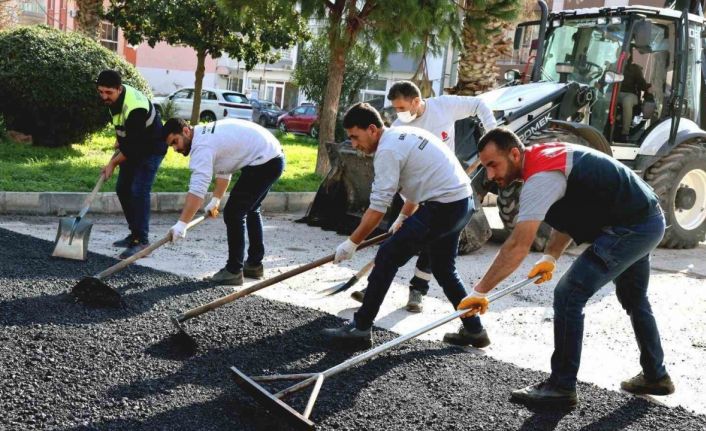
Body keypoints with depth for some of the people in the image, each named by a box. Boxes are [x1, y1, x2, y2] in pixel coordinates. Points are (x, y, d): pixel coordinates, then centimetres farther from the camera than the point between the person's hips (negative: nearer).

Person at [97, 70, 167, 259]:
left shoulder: (135, 108, -34)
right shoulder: (115, 97, -6)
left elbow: (134, 145, -28)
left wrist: (113, 163, -17)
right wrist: (120, 139, 13)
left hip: (151, 149, -9)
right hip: (133, 146, 9)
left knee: (138, 192, -17)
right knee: (123, 189, 9)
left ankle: (141, 241, -12)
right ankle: (135, 234, 19)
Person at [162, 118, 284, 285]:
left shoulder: (202, 146, -17)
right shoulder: (207, 132, 14)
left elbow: (197, 189, -27)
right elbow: (223, 170, 25)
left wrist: (181, 224, -28)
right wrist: (215, 201, 23)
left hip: (264, 162, -11)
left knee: (233, 213, -8)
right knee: (250, 209, 24)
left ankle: (234, 271, -2)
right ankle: (254, 264, 33)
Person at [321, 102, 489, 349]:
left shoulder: (388, 149, -13)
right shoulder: (403, 135, 16)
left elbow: (378, 208, -15)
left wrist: (351, 243, -7)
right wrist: (403, 219, 38)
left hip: (442, 207, -10)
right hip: (462, 202, 10)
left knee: (387, 258, -5)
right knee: (444, 270, 24)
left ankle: (360, 329, -1)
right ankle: (475, 330, 30)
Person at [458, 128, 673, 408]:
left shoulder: (540, 177, -24)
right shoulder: (546, 156, 7)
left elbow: (518, 246, -29)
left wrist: (480, 292, -26)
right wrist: (551, 256, 5)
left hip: (629, 228, -11)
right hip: (648, 219, 11)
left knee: (568, 296, -9)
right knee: (634, 300, 26)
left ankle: (562, 387, 0)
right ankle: (656, 377, 42)